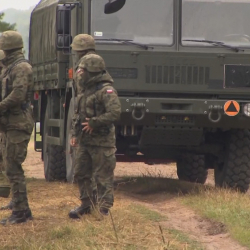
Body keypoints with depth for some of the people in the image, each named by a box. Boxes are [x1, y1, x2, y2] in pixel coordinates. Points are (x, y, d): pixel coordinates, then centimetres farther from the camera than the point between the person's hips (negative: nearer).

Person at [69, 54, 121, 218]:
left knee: (103, 177, -3)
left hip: (101, 142, -9)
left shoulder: (106, 91, -15)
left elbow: (115, 113, -26)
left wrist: (94, 123, -20)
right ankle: (86, 204, 26)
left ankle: (104, 209, 3)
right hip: (84, 141, 9)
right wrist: (74, 134, 12)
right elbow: (78, 114, 22)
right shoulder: (86, 90, 15)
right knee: (81, 173, 14)